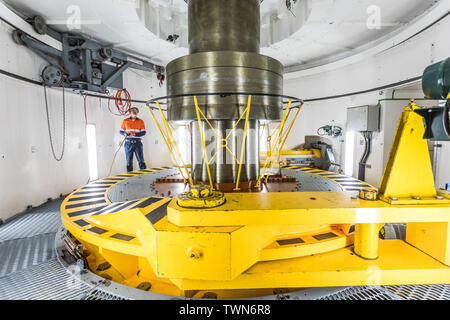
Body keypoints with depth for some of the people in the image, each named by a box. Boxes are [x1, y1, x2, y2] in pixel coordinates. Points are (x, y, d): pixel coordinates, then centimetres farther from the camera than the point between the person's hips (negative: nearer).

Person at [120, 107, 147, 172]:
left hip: (138, 143, -1)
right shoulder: (125, 121, 9)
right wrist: (125, 134, -10)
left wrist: (134, 134, -15)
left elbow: (143, 133, -1)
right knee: (129, 160, 5)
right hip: (128, 143, 1)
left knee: (141, 159, -1)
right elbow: (121, 131, 13)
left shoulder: (141, 121, 6)